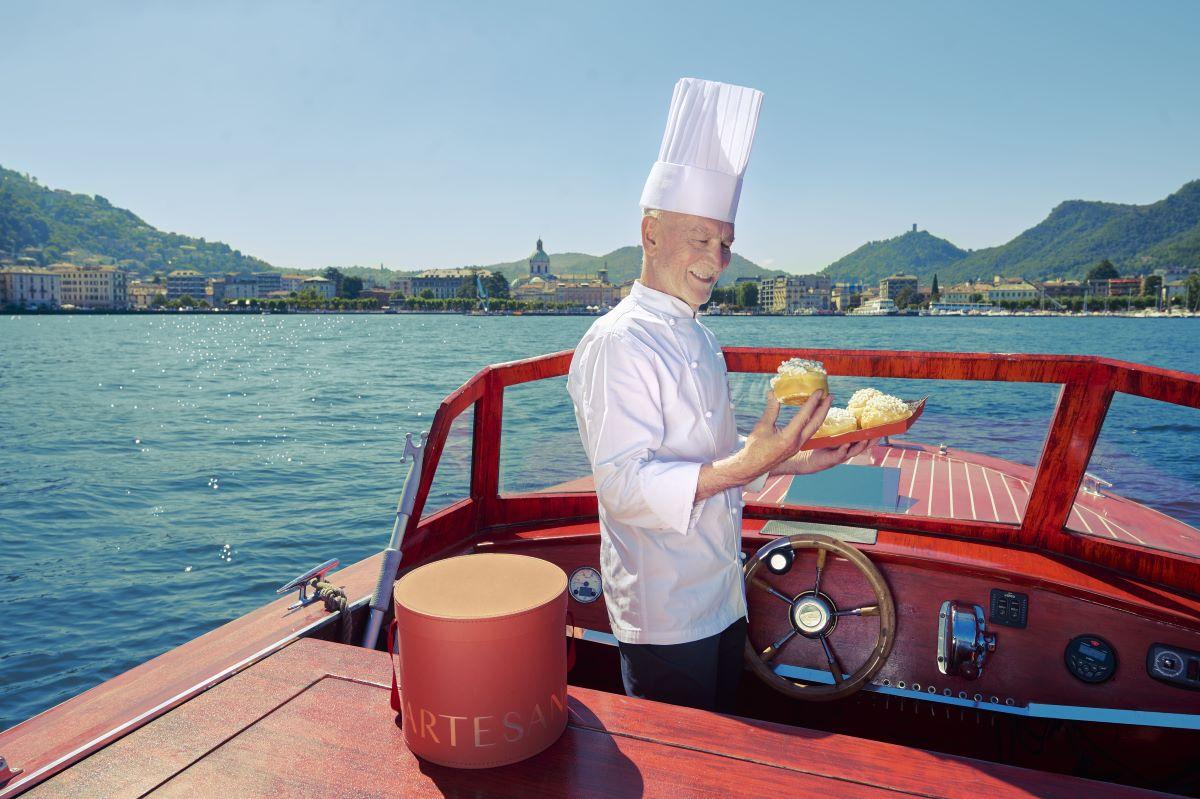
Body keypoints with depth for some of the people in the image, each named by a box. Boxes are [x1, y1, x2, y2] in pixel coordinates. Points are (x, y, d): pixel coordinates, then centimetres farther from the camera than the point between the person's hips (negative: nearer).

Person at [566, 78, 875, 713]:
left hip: (720, 598, 9)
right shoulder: (618, 342, -20)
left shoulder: (695, 336, 11)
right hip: (663, 616, -9)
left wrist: (790, 460, 6)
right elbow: (625, 484, -27)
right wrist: (745, 465, -35)